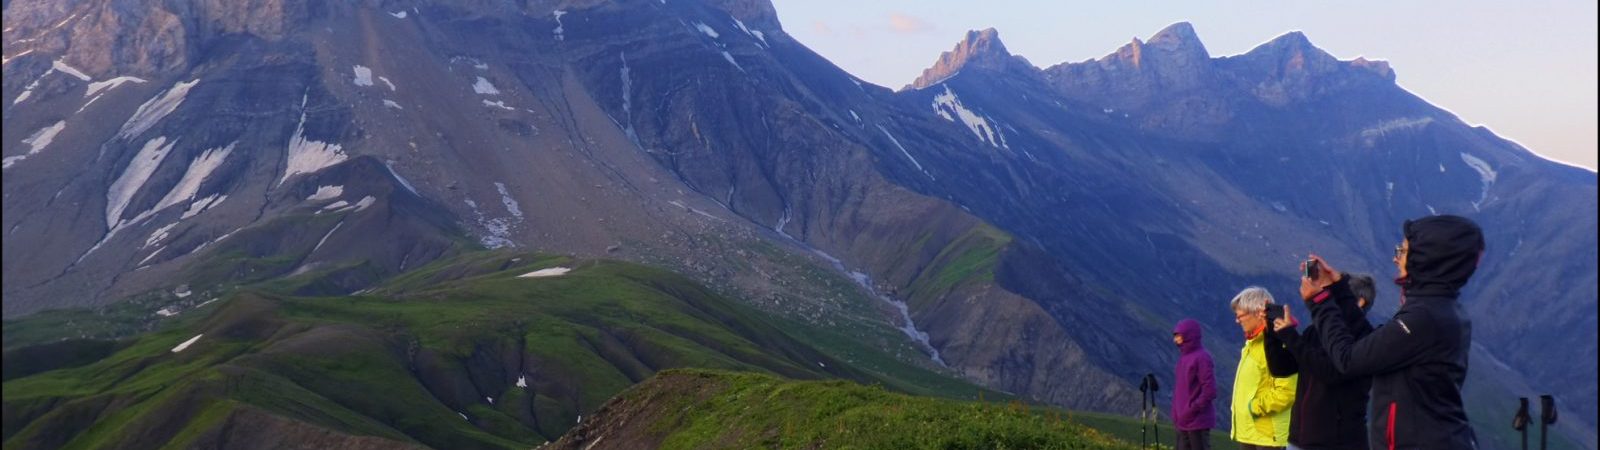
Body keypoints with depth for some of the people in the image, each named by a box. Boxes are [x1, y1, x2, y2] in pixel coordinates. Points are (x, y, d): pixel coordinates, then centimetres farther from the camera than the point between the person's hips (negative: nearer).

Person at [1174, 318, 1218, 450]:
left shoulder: (1202, 357, -14)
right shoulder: (1184, 357, 12)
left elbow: (1209, 391, -19)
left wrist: (1191, 411, -18)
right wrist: (1176, 414, 11)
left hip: (1198, 421, -9)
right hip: (1183, 422, 9)